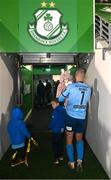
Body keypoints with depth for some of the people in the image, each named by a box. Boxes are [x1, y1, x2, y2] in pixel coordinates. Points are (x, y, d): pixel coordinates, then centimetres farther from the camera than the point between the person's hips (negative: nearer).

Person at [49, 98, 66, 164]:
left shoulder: (55, 111, -21)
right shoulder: (64, 110, 2)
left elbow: (53, 121, -19)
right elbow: (64, 120, 9)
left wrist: (50, 127, -1)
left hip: (56, 131, -7)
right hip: (62, 130, 7)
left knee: (55, 145, 4)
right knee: (60, 143, 20)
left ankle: (56, 159, 8)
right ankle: (61, 156, 31)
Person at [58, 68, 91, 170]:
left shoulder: (71, 87, -12)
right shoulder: (88, 88, -1)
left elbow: (60, 99, -2)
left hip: (71, 117, -3)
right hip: (82, 118, 3)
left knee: (69, 140, 13)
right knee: (80, 139, 21)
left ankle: (72, 163, 17)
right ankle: (79, 160, 10)